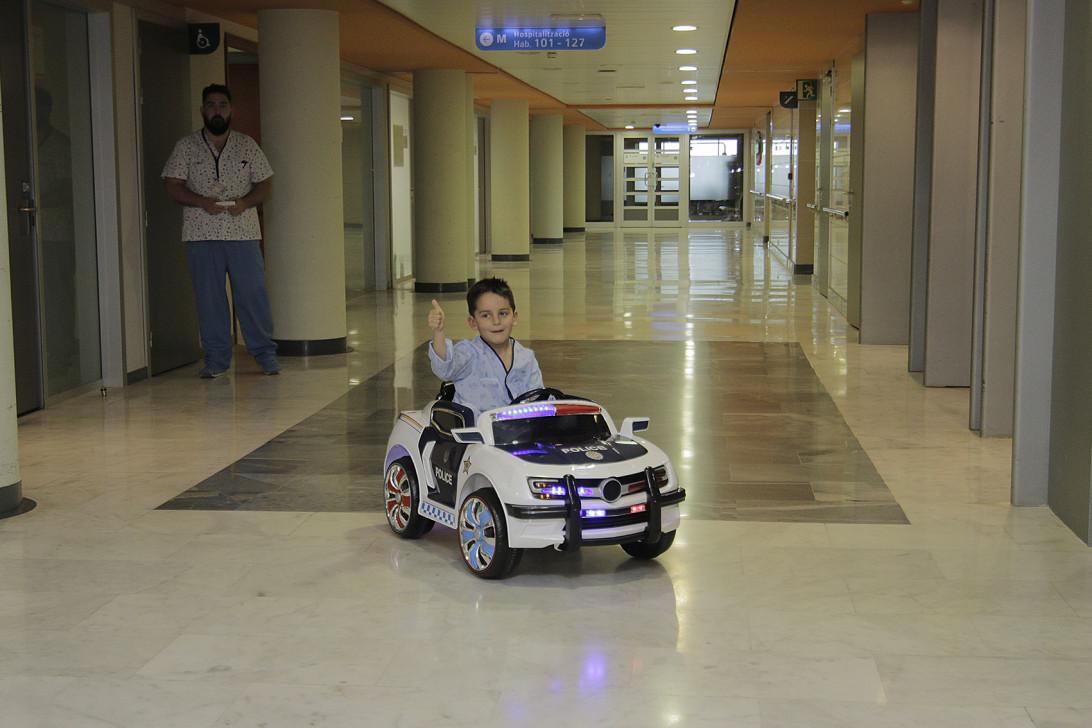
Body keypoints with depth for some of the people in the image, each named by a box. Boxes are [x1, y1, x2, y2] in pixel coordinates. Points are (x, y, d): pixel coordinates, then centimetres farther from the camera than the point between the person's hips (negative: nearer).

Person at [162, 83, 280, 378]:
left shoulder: (247, 145, 12)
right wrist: (202, 202, -14)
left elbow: (266, 186, 10)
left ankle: (265, 354, 8)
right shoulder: (186, 146, 9)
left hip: (243, 231, 0)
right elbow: (173, 186, 3)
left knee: (252, 292, -3)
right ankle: (216, 358, 10)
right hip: (201, 232, 0)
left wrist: (245, 202, -10)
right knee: (209, 296, 1)